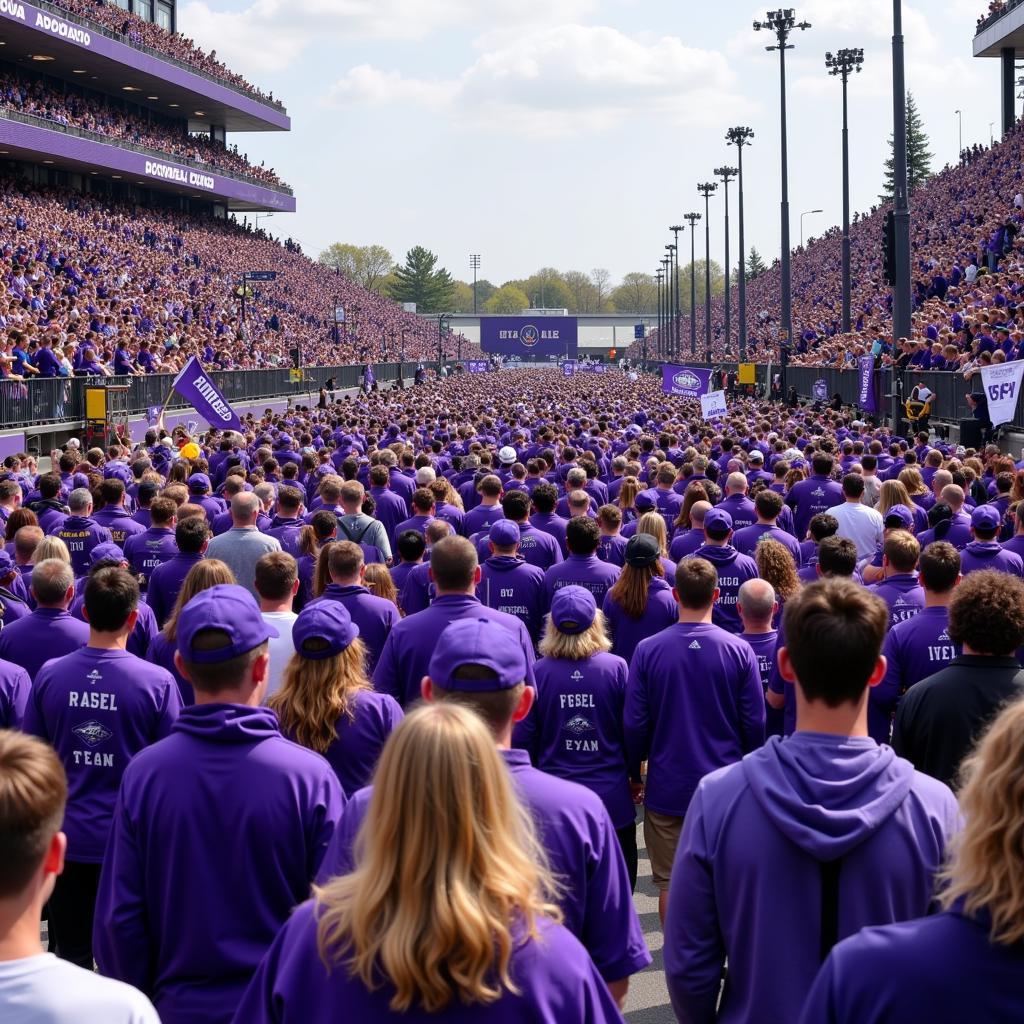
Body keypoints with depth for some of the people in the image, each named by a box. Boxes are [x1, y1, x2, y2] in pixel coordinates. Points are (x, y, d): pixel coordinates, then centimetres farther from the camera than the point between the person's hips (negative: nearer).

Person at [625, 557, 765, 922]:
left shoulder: (648, 650, -10)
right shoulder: (739, 651, -9)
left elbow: (634, 723, -5)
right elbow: (755, 724, -4)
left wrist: (634, 774, 10)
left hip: (666, 786, 0)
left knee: (669, 881, 10)